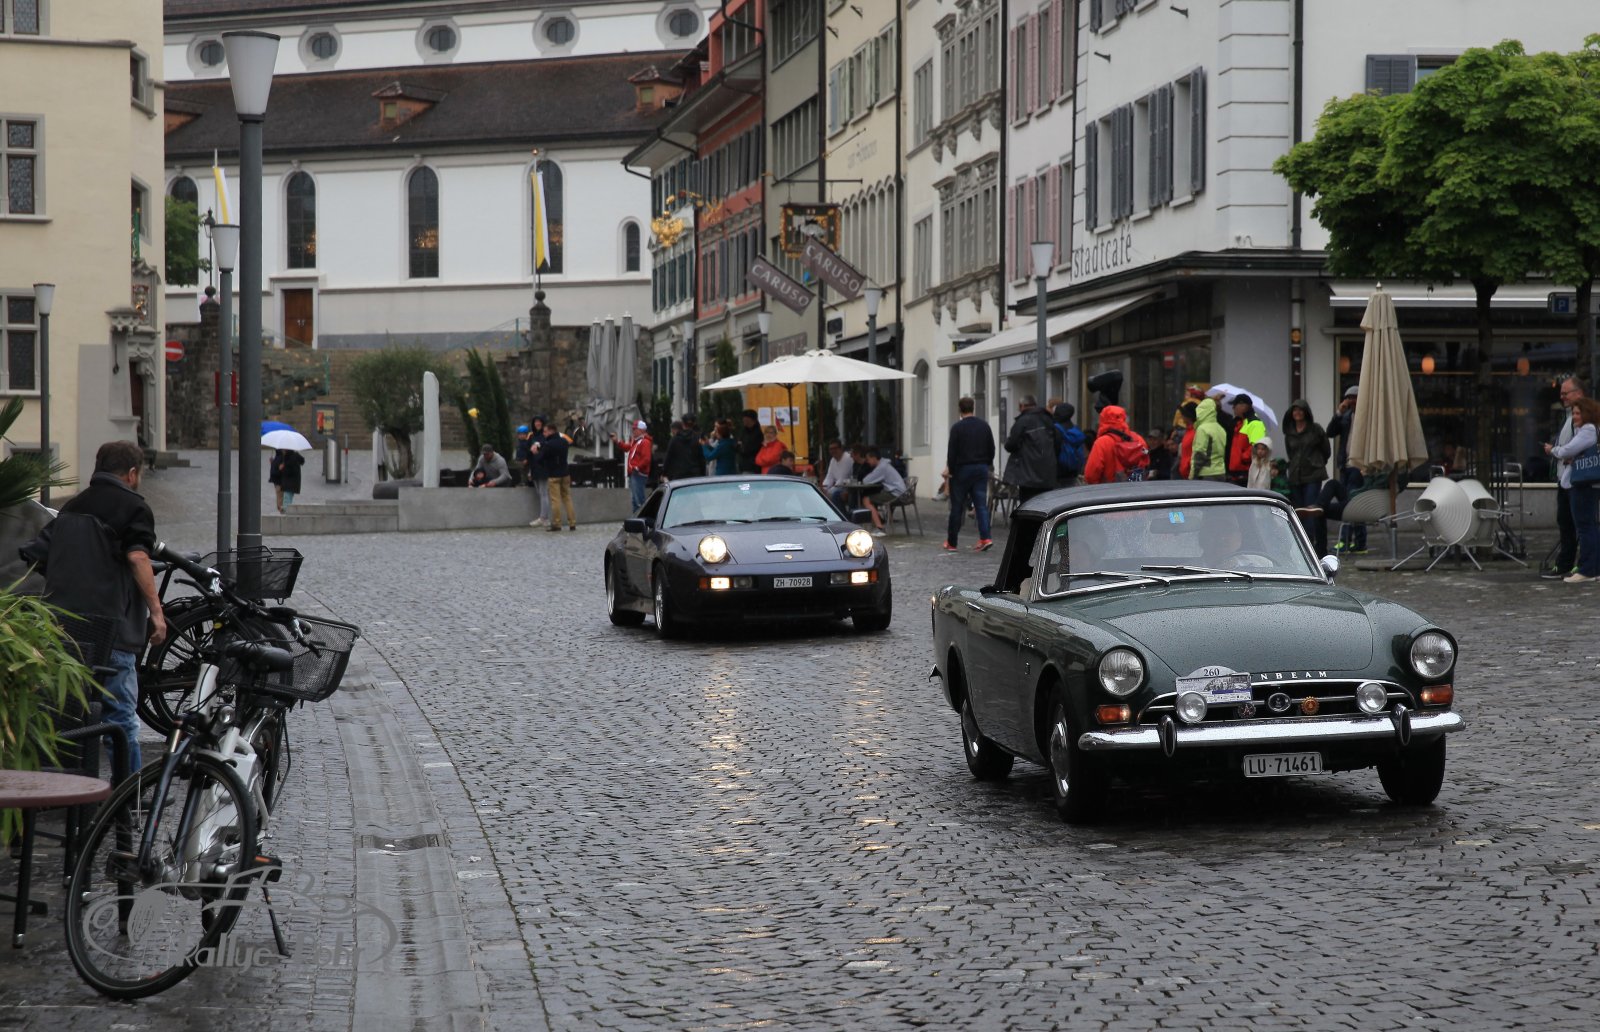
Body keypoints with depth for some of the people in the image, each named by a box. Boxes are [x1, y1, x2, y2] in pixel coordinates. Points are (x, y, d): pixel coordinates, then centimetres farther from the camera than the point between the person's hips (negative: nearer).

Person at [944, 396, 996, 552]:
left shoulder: (957, 427, -9)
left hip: (962, 469, -4)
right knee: (981, 504, 2)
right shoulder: (984, 426, 7)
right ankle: (985, 537, -13)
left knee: (957, 507, 3)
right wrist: (988, 466, 20)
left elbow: (952, 451, -12)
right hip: (981, 469, 4)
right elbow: (991, 449, 12)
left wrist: (950, 468, -3)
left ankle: (951, 542, 10)